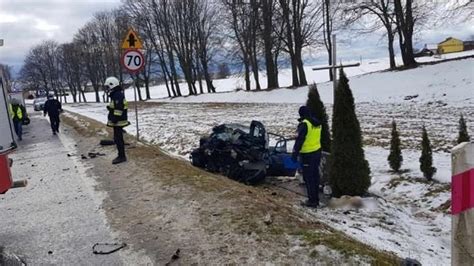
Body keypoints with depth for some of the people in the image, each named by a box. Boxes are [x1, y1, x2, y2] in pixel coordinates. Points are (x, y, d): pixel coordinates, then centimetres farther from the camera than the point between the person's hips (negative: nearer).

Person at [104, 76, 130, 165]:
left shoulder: (117, 95, -18)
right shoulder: (116, 94, 17)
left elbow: (118, 109, -24)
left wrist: (115, 119, -22)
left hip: (118, 121, -11)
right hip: (117, 121, 11)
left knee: (118, 139, -6)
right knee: (118, 139, 15)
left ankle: (121, 156, 0)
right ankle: (121, 156, 23)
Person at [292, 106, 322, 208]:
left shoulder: (304, 124, -17)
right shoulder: (317, 123, 8)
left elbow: (299, 140, -19)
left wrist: (295, 153, -15)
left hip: (308, 154, -8)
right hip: (317, 152, 8)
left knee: (308, 178, 0)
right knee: (315, 176, 15)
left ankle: (312, 200, 3)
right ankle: (316, 199, 25)